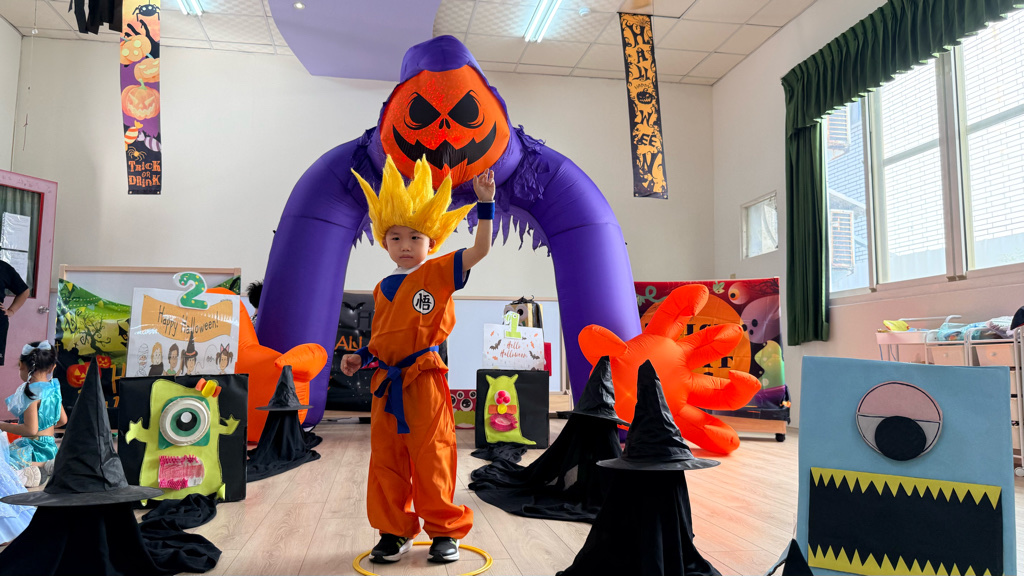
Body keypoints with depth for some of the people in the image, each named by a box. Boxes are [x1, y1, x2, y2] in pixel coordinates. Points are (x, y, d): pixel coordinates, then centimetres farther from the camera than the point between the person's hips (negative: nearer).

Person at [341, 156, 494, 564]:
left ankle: (445, 530, 17)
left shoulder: (438, 273, -2)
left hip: (424, 379, -5)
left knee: (432, 459, 1)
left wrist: (485, 203, -16)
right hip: (386, 383, 6)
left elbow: (481, 249, -12)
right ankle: (394, 532, 25)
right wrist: (360, 357, 6)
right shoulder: (383, 289, 13)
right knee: (385, 461, 10)